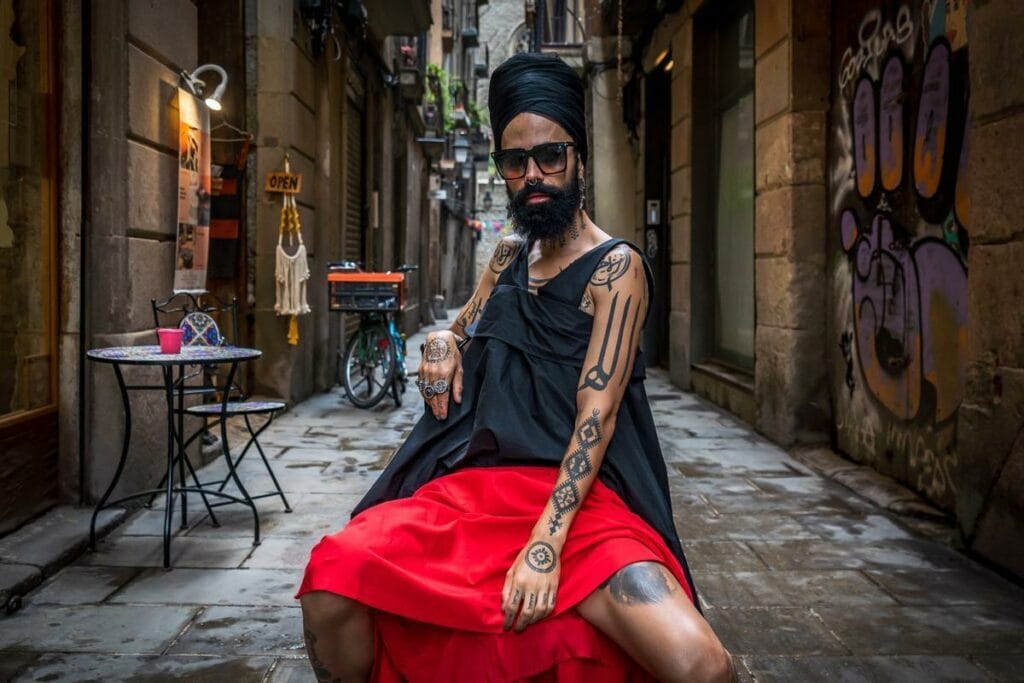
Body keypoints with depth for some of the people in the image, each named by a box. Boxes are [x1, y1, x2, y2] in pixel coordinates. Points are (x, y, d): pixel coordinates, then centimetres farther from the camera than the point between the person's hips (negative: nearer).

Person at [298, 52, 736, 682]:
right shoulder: (508, 257, 17)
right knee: (331, 576, -23)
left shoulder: (616, 267, -2)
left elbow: (597, 414, -12)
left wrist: (545, 545, -24)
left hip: (579, 496, -4)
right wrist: (441, 343, 6)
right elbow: (462, 333, 33)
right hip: (473, 484, 5)